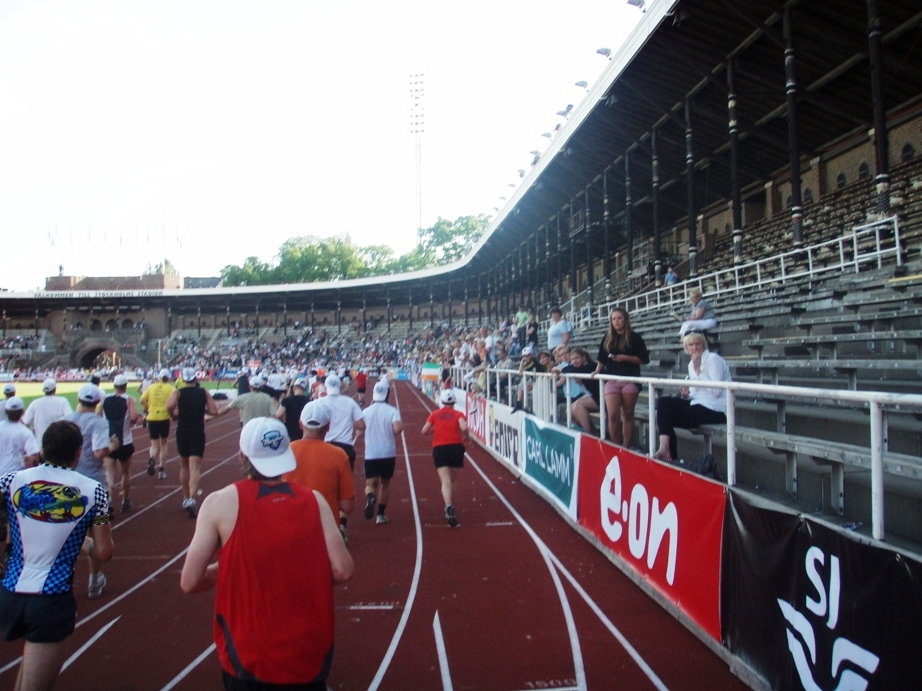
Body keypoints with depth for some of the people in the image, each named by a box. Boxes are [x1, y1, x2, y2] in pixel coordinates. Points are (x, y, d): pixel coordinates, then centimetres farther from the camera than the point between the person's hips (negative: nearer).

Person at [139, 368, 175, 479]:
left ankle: (152, 459, -25)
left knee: (154, 444, 9)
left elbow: (142, 400, -1)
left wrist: (147, 410, 13)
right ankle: (161, 470, 13)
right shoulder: (171, 388, 1)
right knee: (164, 444, 14)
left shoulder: (151, 387, 9)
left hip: (152, 418, 1)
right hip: (164, 418, -1)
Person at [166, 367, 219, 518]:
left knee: (184, 466, 18)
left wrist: (173, 416, -1)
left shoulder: (178, 392, -1)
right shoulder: (204, 393, 2)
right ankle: (192, 499, -26)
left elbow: (169, 406, -20)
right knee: (195, 467, -7)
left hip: (182, 432, 1)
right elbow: (214, 411, -2)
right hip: (198, 432, -1)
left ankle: (186, 498, 30)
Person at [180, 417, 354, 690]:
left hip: (247, 660, -1)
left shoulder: (220, 503, -11)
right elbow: (342, 571, -10)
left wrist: (225, 568, 8)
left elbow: (189, 582, -11)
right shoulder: (315, 501, -7)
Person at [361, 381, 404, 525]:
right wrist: (396, 429, 1)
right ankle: (380, 515, 21)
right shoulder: (392, 411, -7)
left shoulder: (366, 412, 1)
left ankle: (370, 497, -31)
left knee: (370, 484, 3)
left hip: (370, 454, 1)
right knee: (385, 484, 17)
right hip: (388, 453, 0)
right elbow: (398, 428, -23)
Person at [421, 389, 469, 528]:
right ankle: (451, 507, 27)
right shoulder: (458, 414, 7)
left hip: (439, 449, 0)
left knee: (445, 481, -12)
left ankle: (449, 507, -35)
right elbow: (464, 428, -12)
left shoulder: (435, 414, 11)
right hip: (456, 447, 0)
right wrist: (466, 436, 8)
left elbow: (424, 431, 6)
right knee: (452, 480, 19)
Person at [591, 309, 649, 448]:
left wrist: (625, 358, -12)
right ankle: (616, 447, 2)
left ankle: (626, 448, 10)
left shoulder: (635, 337, 3)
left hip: (630, 380, -2)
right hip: (611, 380, 2)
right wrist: (597, 371, -1)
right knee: (613, 415, -9)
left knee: (627, 415, 4)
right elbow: (602, 359, 16)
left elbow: (644, 359, -2)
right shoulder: (607, 338, 12)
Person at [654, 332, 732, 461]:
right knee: (664, 402, -12)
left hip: (715, 409, -8)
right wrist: (687, 395, 0)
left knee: (668, 416, -16)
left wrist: (698, 372, -18)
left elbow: (716, 391, -19)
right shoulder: (692, 364, 16)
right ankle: (664, 448, -19)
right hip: (699, 403, 8)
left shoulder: (713, 359, -8)